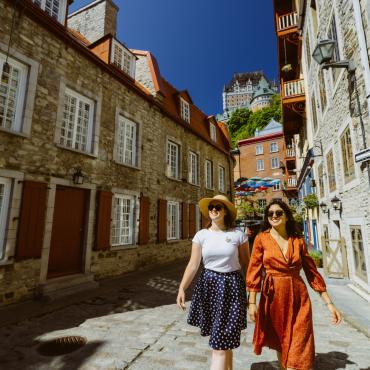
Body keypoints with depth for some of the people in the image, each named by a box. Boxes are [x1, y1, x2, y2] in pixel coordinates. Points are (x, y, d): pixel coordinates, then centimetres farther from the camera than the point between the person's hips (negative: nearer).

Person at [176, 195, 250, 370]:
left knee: (222, 341, 0)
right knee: (223, 338, 20)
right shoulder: (201, 235, -2)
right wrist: (182, 288, -10)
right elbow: (193, 265, -1)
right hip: (208, 285, 3)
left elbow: (246, 264, 1)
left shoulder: (238, 234, -6)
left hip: (231, 287, -2)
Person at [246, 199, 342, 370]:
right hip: (274, 297, -1)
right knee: (279, 342, 19)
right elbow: (254, 270, -7)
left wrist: (329, 303, 3)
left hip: (299, 297, 1)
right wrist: (252, 302, -9)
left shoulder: (298, 240, 1)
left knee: (298, 348, 4)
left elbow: (312, 271, 5)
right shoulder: (261, 238, -6)